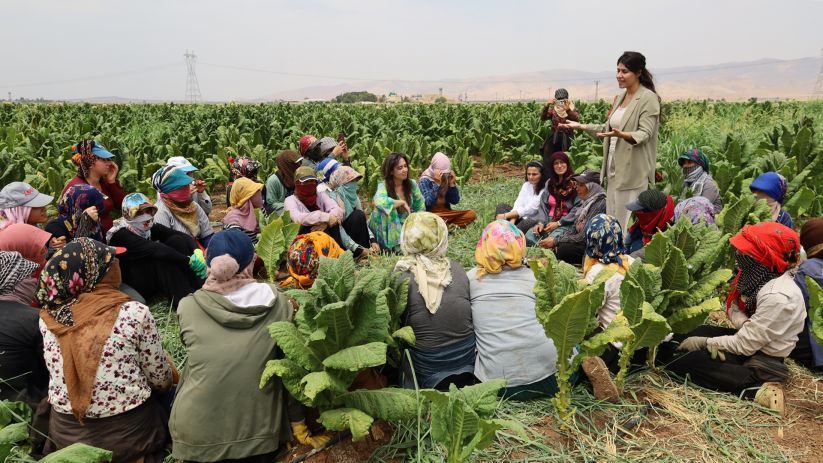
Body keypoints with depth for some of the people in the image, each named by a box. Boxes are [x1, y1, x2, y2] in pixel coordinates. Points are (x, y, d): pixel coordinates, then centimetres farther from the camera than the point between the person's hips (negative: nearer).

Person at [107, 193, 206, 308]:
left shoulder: (149, 228, -1)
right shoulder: (120, 234, -20)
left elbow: (182, 235, -14)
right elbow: (154, 249, -34)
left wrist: (197, 251, -35)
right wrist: (188, 260, -42)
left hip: (154, 277, 6)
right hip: (131, 283, -6)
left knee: (176, 241, -15)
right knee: (161, 256, -30)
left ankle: (200, 290, -22)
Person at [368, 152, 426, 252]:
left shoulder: (412, 184, -4)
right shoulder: (383, 186, -17)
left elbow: (420, 208, 6)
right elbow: (379, 202, -41)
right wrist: (402, 202, -30)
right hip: (388, 231, -3)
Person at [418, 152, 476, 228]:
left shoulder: (447, 179, 6)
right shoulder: (425, 180, -9)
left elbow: (455, 201, 4)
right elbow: (428, 202, -21)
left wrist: (452, 184, -7)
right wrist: (437, 184, -23)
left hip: (446, 213, 6)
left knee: (471, 214, -13)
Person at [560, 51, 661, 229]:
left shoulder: (649, 98, -9)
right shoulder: (621, 97, 15)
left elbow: (644, 134, -18)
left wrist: (621, 134, -36)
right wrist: (581, 126, 15)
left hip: (633, 170, -8)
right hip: (614, 168, 8)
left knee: (628, 224, -6)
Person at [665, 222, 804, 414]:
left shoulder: (778, 297, -31)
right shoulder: (763, 275, -5)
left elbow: (745, 345, -27)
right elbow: (734, 308, 6)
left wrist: (704, 343, -16)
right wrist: (745, 325, -17)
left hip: (761, 360, -8)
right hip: (749, 337, 9)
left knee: (681, 360, -21)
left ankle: (756, 389, -18)